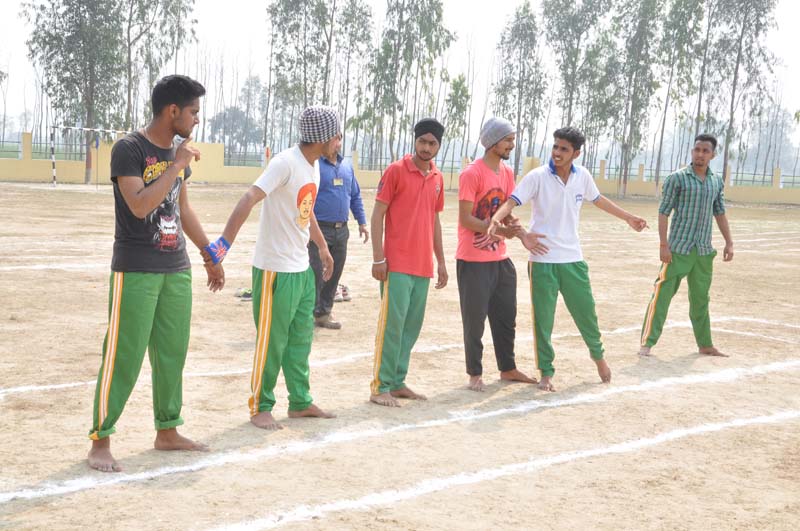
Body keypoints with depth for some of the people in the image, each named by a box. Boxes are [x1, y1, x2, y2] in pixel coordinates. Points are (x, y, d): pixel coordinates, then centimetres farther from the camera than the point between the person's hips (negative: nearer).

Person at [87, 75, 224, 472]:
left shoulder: (177, 152, 11)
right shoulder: (128, 149, -11)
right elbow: (140, 206, -24)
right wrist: (177, 165, -20)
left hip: (176, 270, 7)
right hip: (135, 271, -7)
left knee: (173, 353, 11)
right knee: (124, 357, -5)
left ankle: (167, 431, 23)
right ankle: (100, 441, 5)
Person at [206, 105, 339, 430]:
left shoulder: (314, 165, 9)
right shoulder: (286, 163, -20)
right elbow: (249, 199, -30)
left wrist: (322, 247, 31)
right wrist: (225, 242, -39)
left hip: (302, 268, 9)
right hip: (275, 268, -9)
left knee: (301, 339, 16)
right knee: (271, 341, 2)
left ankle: (300, 402, 28)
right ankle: (260, 407, 15)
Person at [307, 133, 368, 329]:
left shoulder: (347, 167, 14)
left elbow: (356, 197, 21)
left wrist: (362, 222, 16)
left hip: (341, 230, 6)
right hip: (319, 229, -6)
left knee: (334, 273, 9)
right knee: (316, 273, -5)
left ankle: (324, 313, 19)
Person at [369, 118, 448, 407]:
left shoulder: (437, 178, 12)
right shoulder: (396, 170, -6)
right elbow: (377, 215, -7)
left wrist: (441, 261, 18)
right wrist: (378, 258, -13)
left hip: (423, 265, 6)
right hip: (397, 264, -6)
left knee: (412, 325, 9)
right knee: (392, 323, -7)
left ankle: (398, 382, 18)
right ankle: (380, 388, -1)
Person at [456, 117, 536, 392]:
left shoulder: (508, 173, 10)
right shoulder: (471, 174, -14)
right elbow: (466, 219, -17)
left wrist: (516, 228, -6)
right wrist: (498, 230, -27)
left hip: (500, 259, 8)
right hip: (473, 261, -7)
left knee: (506, 317, 15)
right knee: (475, 319, 0)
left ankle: (508, 369, 28)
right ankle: (475, 374, 13)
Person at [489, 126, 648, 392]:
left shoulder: (582, 176, 1)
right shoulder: (538, 177, -12)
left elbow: (599, 200, 19)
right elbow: (511, 201, -21)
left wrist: (628, 217, 26)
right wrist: (496, 219, -42)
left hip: (573, 259, 3)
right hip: (543, 261, -3)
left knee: (586, 312, 12)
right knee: (543, 319, 2)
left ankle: (598, 355, 37)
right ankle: (546, 372, 17)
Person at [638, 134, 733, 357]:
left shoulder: (717, 181, 10)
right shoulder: (677, 178, -6)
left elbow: (720, 213, 18)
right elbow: (663, 212, -8)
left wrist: (729, 242, 11)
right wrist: (664, 245, -14)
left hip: (704, 251, 5)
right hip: (678, 249, -5)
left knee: (701, 299, 14)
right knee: (663, 294, -8)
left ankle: (705, 344, 23)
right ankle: (647, 343, -6)